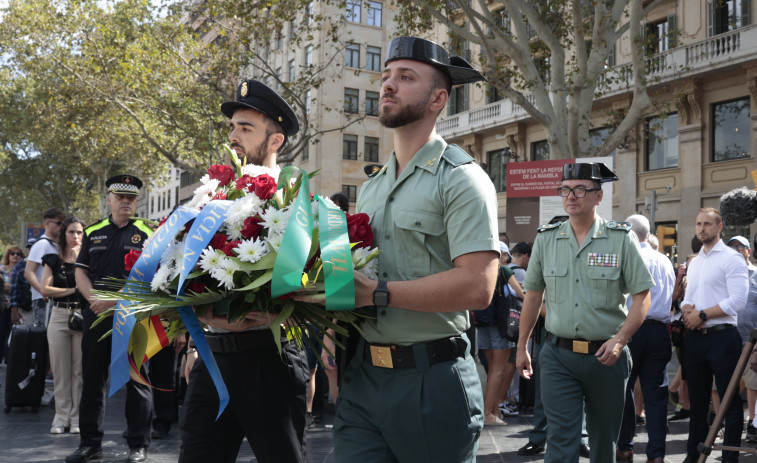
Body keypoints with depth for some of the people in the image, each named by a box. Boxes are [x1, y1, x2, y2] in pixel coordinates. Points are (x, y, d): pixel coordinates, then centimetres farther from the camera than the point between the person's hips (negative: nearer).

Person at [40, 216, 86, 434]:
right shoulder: (53, 260, 10)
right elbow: (45, 289, -1)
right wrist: (72, 290, -7)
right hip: (59, 316, 2)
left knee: (80, 370, -1)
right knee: (60, 370, 3)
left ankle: (78, 418, 6)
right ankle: (62, 416, 12)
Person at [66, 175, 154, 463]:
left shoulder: (146, 234, 2)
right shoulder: (93, 232, 13)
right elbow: (81, 273, 10)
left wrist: (115, 301, -15)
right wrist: (95, 300, -8)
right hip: (95, 315, 4)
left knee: (136, 380, 0)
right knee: (92, 378, 8)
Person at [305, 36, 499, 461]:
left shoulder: (460, 179, -8)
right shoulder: (371, 187, 16)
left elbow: (477, 286, -21)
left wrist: (378, 294, -20)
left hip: (432, 379, -6)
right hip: (363, 375, 6)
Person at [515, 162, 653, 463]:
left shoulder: (622, 239, -3)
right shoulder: (546, 239, 4)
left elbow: (642, 296, -4)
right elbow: (533, 295, 11)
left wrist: (620, 339, -17)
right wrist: (522, 346, 12)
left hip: (606, 356, 0)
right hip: (558, 356, 1)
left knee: (604, 438, 14)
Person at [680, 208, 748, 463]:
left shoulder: (731, 258, -6)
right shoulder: (694, 262, 17)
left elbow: (737, 301, -15)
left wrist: (702, 315, -14)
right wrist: (686, 308, -2)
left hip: (722, 336, -7)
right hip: (694, 336, 7)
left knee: (730, 401, 0)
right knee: (697, 400, 14)